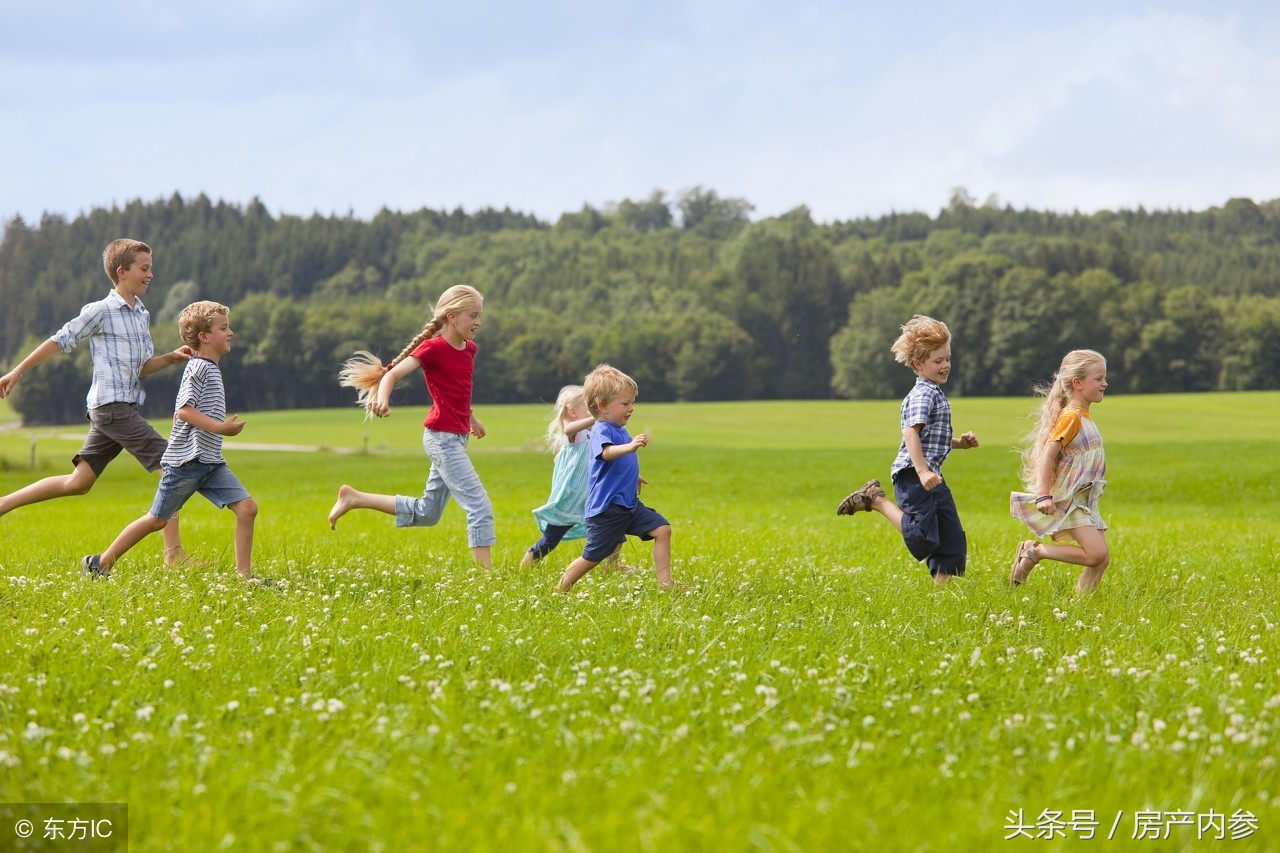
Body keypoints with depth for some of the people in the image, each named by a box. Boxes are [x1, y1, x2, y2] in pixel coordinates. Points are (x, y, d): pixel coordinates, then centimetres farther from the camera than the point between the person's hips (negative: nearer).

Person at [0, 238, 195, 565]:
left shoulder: (142, 314, 15)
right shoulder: (101, 311, -8)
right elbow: (59, 342, -3)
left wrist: (171, 357, 2)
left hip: (125, 408, 9)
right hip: (111, 406, -9)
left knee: (78, 482, 11)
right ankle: (173, 554, -11)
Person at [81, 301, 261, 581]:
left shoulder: (211, 369, 16)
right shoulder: (199, 367, -12)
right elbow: (184, 410, -21)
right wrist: (219, 427, -28)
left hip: (211, 463, 8)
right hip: (186, 462, -8)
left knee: (247, 508, -6)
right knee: (158, 519, 2)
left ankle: (244, 575, -4)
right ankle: (99, 563, 14)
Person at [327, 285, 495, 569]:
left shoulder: (469, 348, 10)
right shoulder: (433, 347, -13)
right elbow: (392, 374, -19)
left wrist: (472, 418, 37)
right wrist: (382, 397, -39)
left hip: (457, 437, 9)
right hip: (442, 437, -9)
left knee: (425, 514, 16)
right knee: (480, 507, -13)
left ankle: (354, 498, 25)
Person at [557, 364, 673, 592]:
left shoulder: (620, 431, 13)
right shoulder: (602, 431, -17)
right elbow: (606, 452, -42)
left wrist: (633, 477, 50)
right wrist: (630, 447, -59)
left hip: (629, 504, 9)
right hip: (605, 508, -9)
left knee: (662, 529, -3)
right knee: (592, 558, -1)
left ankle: (665, 584, -2)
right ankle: (559, 591, 18)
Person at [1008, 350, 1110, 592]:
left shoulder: (1084, 417, 14)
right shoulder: (1071, 417, -15)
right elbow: (1048, 454, -21)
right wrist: (1044, 496, -26)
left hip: (1085, 500, 9)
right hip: (1068, 499, -9)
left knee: (1103, 560, 4)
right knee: (1096, 554, -18)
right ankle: (1034, 551, -7)